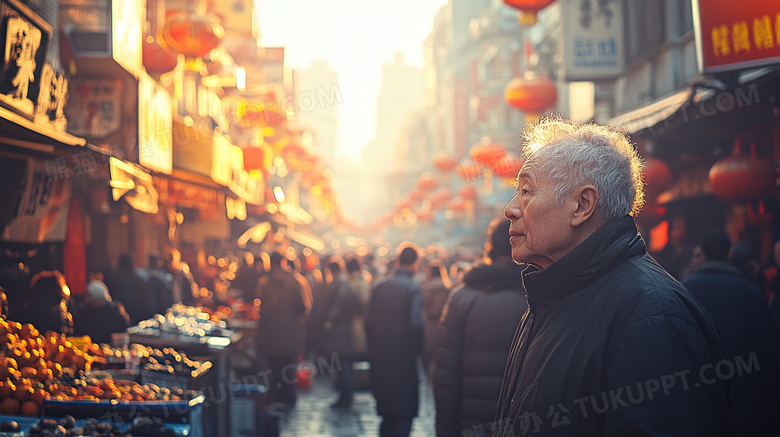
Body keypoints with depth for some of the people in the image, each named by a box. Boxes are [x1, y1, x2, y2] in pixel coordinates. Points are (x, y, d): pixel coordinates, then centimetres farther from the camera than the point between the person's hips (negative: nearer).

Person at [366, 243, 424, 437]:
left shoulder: (378, 288, 6)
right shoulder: (412, 289, -10)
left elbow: (368, 322, 7)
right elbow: (415, 324, -17)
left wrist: (374, 349, 15)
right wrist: (417, 349, -1)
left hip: (380, 358, 6)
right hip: (404, 359, -6)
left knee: (387, 413, 16)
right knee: (405, 413, 0)